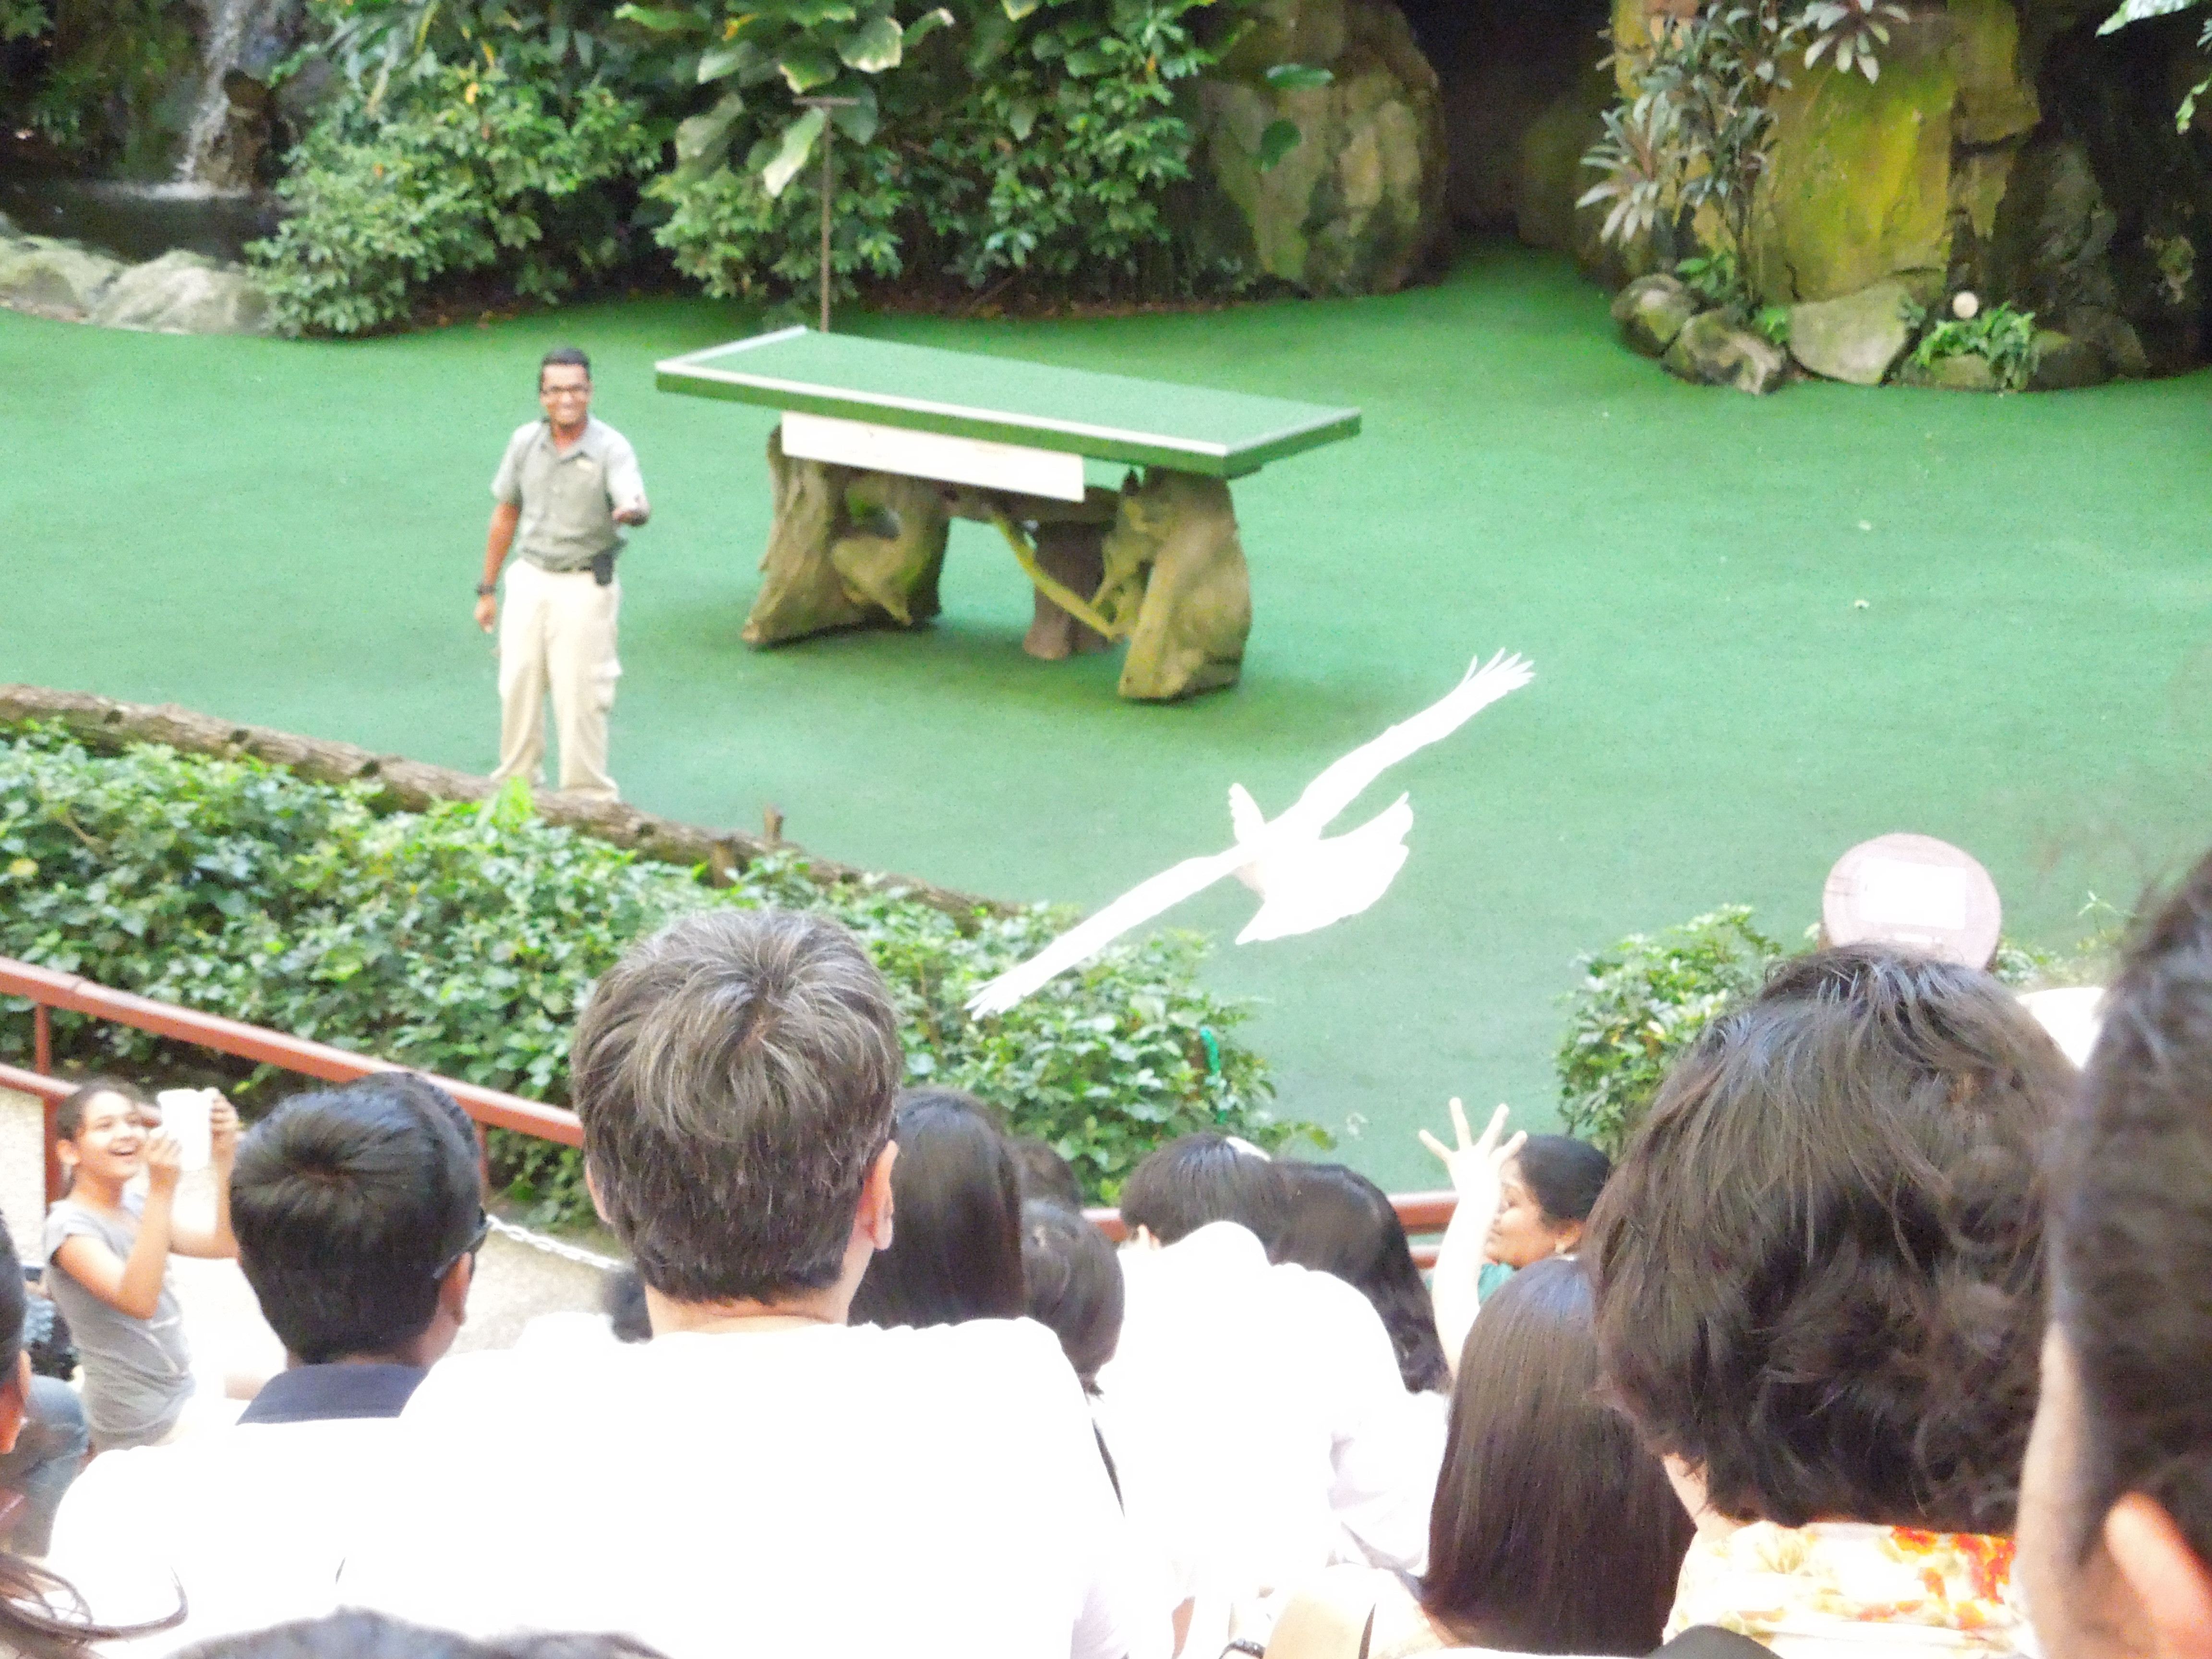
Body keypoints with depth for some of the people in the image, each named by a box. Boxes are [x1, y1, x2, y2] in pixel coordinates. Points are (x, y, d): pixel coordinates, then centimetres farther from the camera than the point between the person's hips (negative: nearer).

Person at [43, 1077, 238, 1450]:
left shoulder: (134, 1208, 7)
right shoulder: (71, 1226, -17)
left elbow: (224, 1243, -3)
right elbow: (138, 1301, -32)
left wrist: (224, 1161, -17)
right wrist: (162, 1190, -38)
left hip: (181, 1399, 8)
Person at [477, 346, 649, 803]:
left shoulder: (611, 449, -13)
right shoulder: (525, 442, 1)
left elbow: (637, 503, -31)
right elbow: (505, 514, 11)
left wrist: (633, 511, -57)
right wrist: (487, 588, 13)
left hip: (584, 588, -5)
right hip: (529, 580, 5)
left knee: (580, 695, -4)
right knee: (518, 688, 11)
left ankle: (588, 796, 8)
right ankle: (516, 784, 28)